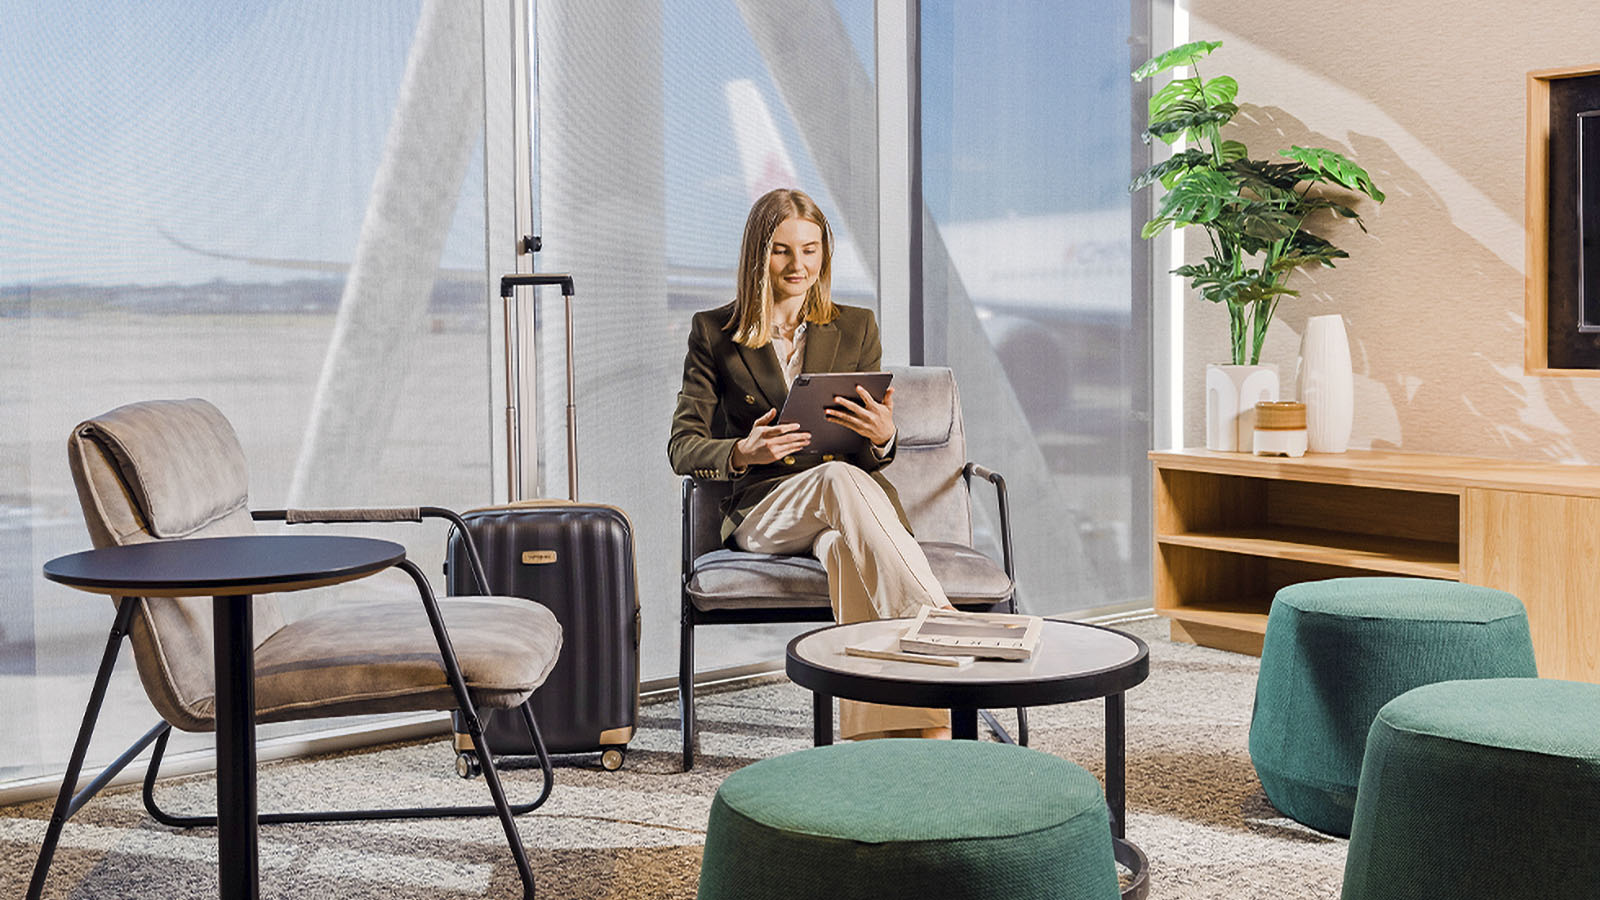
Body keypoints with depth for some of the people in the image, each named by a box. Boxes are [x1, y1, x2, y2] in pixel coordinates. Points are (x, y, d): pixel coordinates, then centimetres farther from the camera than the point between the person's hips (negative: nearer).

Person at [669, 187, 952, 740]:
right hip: (762, 510, -1)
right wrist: (742, 452, -18)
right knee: (840, 479, -38)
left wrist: (882, 438, -15)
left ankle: (897, 732, -53)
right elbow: (682, 449, 5)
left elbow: (870, 458, 12)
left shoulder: (855, 328, 16)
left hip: (848, 494, 1)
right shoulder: (714, 333, 11)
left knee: (844, 545, -39)